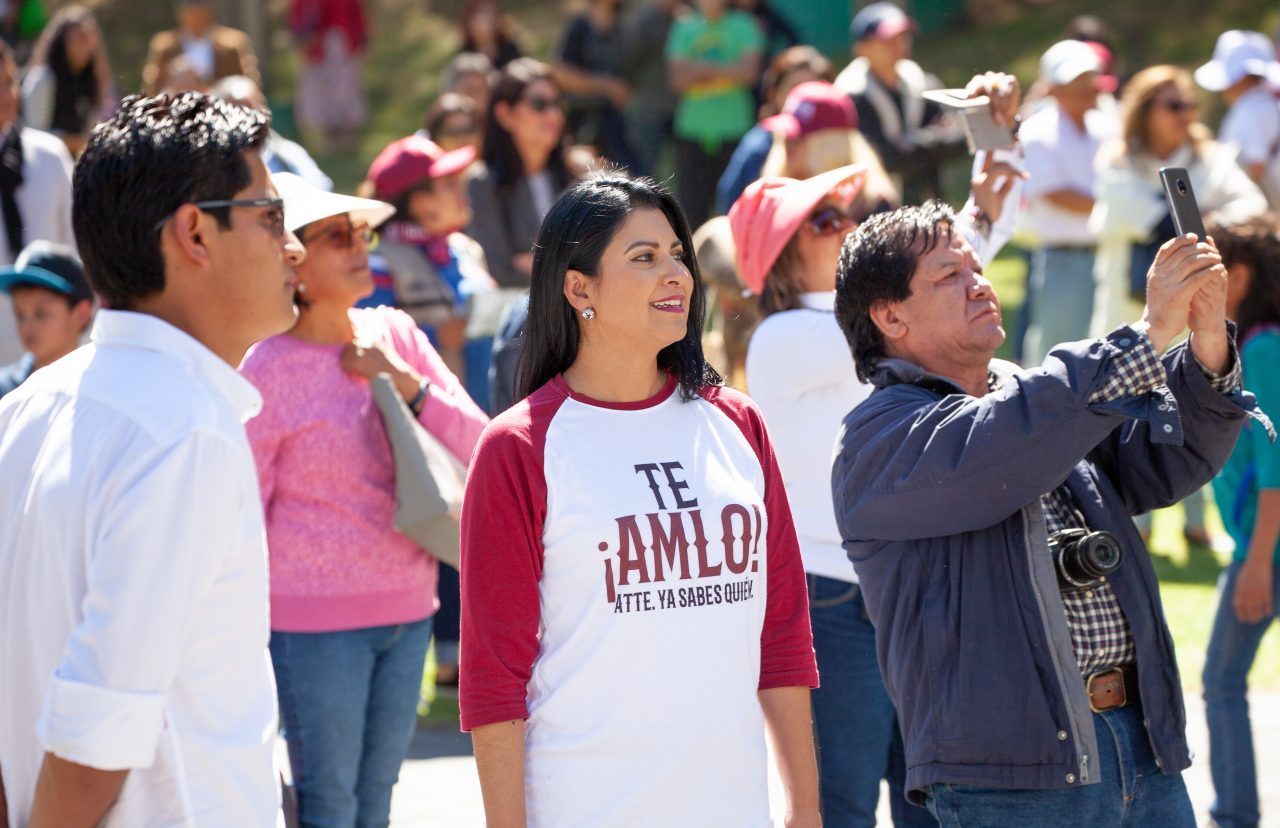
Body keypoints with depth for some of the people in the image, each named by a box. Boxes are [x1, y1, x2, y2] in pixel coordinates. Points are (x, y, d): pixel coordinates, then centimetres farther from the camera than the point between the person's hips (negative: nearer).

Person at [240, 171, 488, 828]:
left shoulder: (394, 334, 4)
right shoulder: (268, 369, -11)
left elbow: (477, 444, 4)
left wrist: (407, 385, -11)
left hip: (407, 609, 5)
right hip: (313, 622, -5)